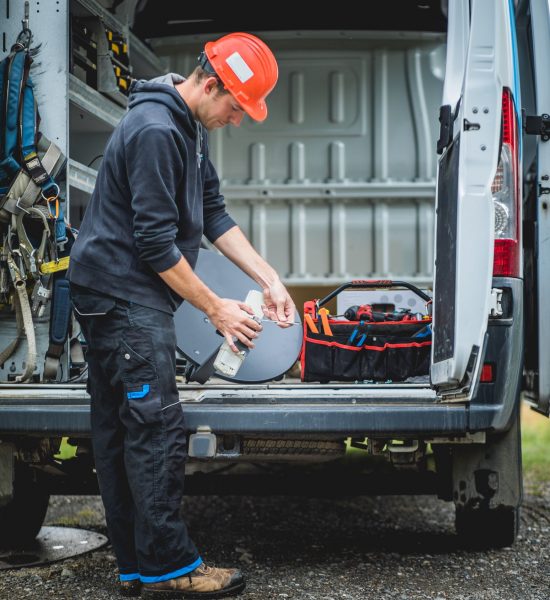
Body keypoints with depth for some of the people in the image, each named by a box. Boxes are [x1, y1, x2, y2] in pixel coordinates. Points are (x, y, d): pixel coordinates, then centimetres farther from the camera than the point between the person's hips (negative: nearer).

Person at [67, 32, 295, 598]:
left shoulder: (188, 127, 13)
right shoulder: (156, 131, -20)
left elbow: (212, 212, 14)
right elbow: (156, 243, -21)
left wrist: (268, 278, 7)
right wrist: (215, 308, -13)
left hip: (110, 296, 11)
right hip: (125, 297, -11)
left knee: (116, 433, 10)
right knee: (157, 429, -8)